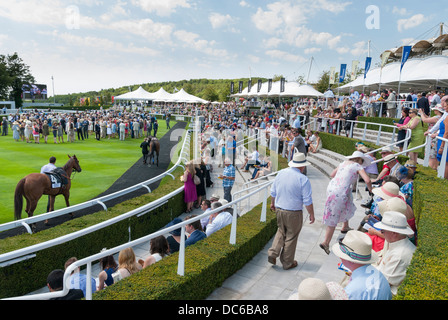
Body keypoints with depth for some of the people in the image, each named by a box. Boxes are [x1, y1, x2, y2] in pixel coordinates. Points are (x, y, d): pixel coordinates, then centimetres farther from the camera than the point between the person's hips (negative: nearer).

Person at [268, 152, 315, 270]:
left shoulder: (281, 173, -1)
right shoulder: (303, 179, -17)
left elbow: (273, 192, 9)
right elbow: (307, 201, -15)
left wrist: (272, 203, 25)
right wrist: (312, 214, -3)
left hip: (279, 209, 5)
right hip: (293, 213, -5)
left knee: (281, 232, 24)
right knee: (291, 237, 11)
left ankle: (273, 253, 13)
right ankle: (287, 263, 25)